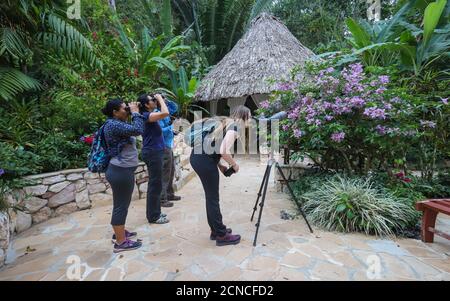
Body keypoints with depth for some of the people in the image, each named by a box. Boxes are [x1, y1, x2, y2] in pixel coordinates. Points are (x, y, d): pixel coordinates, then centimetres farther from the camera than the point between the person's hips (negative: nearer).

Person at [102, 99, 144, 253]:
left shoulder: (116, 123, 15)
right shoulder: (114, 125, -19)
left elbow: (132, 130, 19)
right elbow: (138, 130, -27)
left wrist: (133, 113, 9)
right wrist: (135, 112, -14)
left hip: (121, 170, 11)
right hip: (121, 171, -11)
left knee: (121, 204, 21)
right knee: (121, 205, -1)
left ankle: (119, 232, 38)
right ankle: (121, 242, 11)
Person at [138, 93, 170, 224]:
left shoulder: (150, 115, 12)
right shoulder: (147, 115, -16)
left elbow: (164, 113, 27)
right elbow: (165, 113, -31)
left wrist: (160, 100, 14)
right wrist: (160, 99, -16)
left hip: (154, 152, 10)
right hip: (153, 153, -10)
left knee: (155, 184, 16)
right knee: (156, 184, -3)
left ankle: (155, 212, 28)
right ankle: (153, 216, 8)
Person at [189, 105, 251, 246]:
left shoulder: (226, 123, 20)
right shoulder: (235, 127, -7)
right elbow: (223, 151, -21)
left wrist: (220, 165, 17)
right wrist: (234, 164, -3)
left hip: (197, 156, 9)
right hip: (204, 161, -9)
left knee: (211, 196, 18)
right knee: (213, 198, 2)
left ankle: (216, 230, 31)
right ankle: (222, 236, 16)